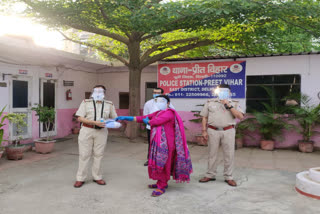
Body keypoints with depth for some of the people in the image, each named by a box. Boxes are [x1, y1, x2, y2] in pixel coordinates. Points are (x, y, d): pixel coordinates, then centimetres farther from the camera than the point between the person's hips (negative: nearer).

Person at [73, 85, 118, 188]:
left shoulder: (109, 104, 8)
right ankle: (80, 178, 13)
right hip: (87, 130, -1)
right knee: (84, 154, 3)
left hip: (101, 132, 1)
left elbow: (114, 118, 14)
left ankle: (97, 177, 20)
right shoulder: (86, 102, 2)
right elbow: (80, 118, -6)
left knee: (98, 154, 6)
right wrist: (94, 122, -17)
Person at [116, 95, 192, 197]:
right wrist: (125, 118, 7)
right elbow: (143, 118, 12)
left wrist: (148, 121, 2)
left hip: (165, 143, -8)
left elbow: (156, 121, -21)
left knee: (162, 163, -3)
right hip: (157, 142, 8)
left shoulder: (169, 112, -9)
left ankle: (162, 187, 8)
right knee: (156, 163, 12)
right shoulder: (157, 113, 17)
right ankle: (161, 183, 27)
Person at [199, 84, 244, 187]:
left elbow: (240, 116, -6)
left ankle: (228, 177, 14)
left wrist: (229, 106, -12)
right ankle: (210, 175, 19)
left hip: (228, 131, 0)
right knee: (212, 154, 7)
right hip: (213, 131, 0)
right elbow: (204, 117, 8)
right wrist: (204, 130, 0)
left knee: (229, 154, 2)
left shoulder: (234, 103, 8)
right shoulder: (210, 102, 10)